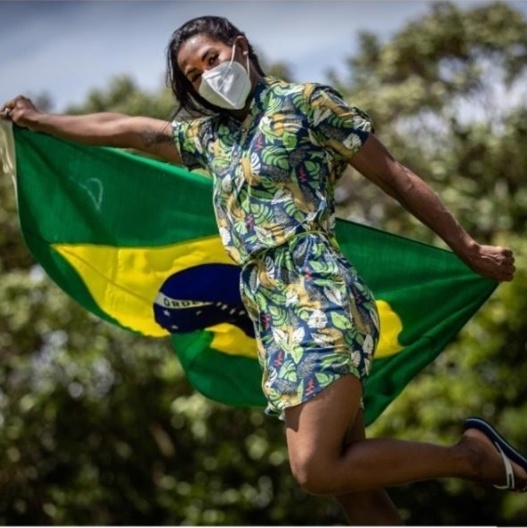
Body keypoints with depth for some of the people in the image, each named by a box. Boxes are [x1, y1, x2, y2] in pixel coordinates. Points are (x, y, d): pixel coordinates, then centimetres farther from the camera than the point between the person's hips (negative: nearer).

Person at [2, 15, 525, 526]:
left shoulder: (302, 102, 3)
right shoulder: (208, 134, 22)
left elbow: (396, 178, 4)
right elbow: (124, 129, 33)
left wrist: (469, 250, 5)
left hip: (317, 296, -7)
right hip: (270, 311, 7)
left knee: (315, 469, -22)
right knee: (353, 483, -1)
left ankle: (474, 453, -7)